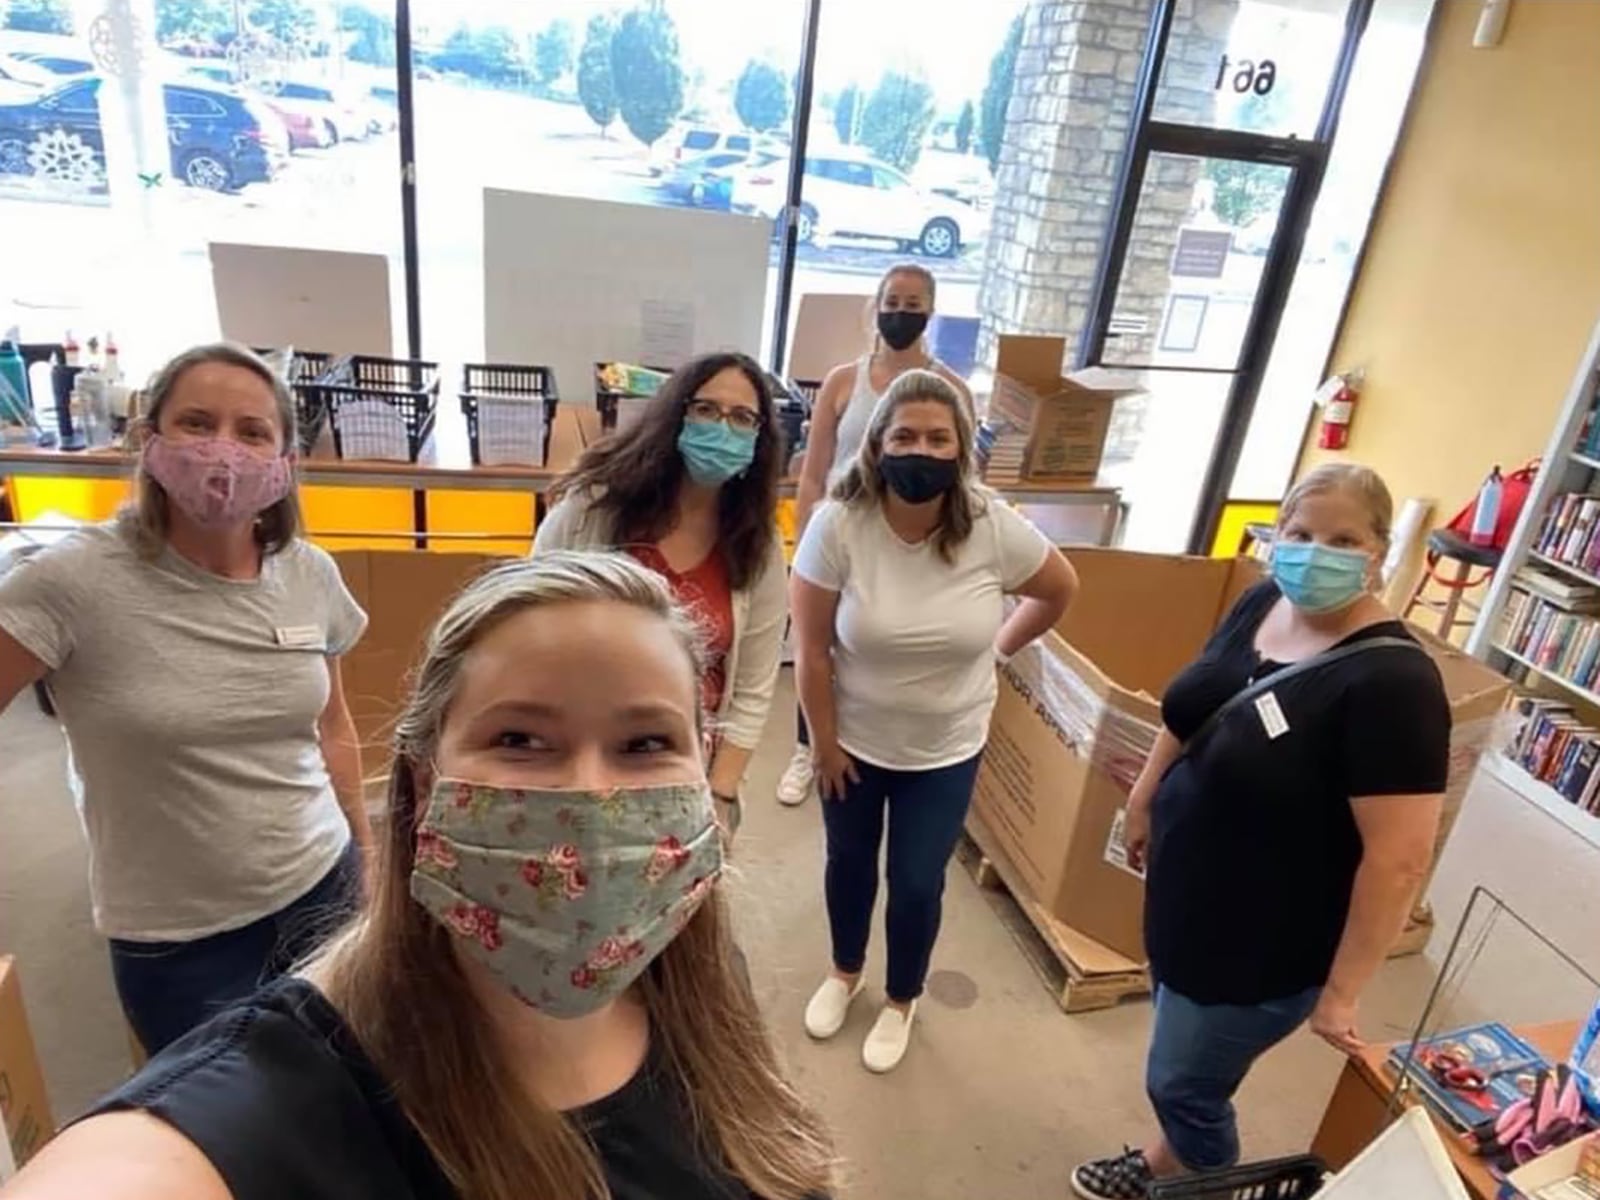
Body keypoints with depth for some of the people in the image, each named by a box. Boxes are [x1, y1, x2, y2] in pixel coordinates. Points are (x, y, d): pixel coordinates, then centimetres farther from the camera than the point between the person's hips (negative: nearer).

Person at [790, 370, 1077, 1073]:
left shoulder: (994, 527, -20)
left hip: (946, 751, 0)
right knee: (850, 864, 21)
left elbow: (1060, 590, 1)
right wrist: (824, 743, -9)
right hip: (854, 741, 0)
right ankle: (845, 973, 51)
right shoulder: (839, 524, -23)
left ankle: (902, 1001, 42)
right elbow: (811, 650, -15)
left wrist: (999, 648, 6)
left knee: (917, 885, 12)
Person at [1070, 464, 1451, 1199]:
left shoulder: (1391, 680, -28)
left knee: (1183, 1084, 13)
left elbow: (1399, 858, -26)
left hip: (1264, 947, -7)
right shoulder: (1262, 603, -5)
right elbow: (1191, 710, 10)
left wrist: (1341, 990, -19)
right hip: (1184, 893, 7)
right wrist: (1144, 798, 17)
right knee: (1178, 1062, 27)